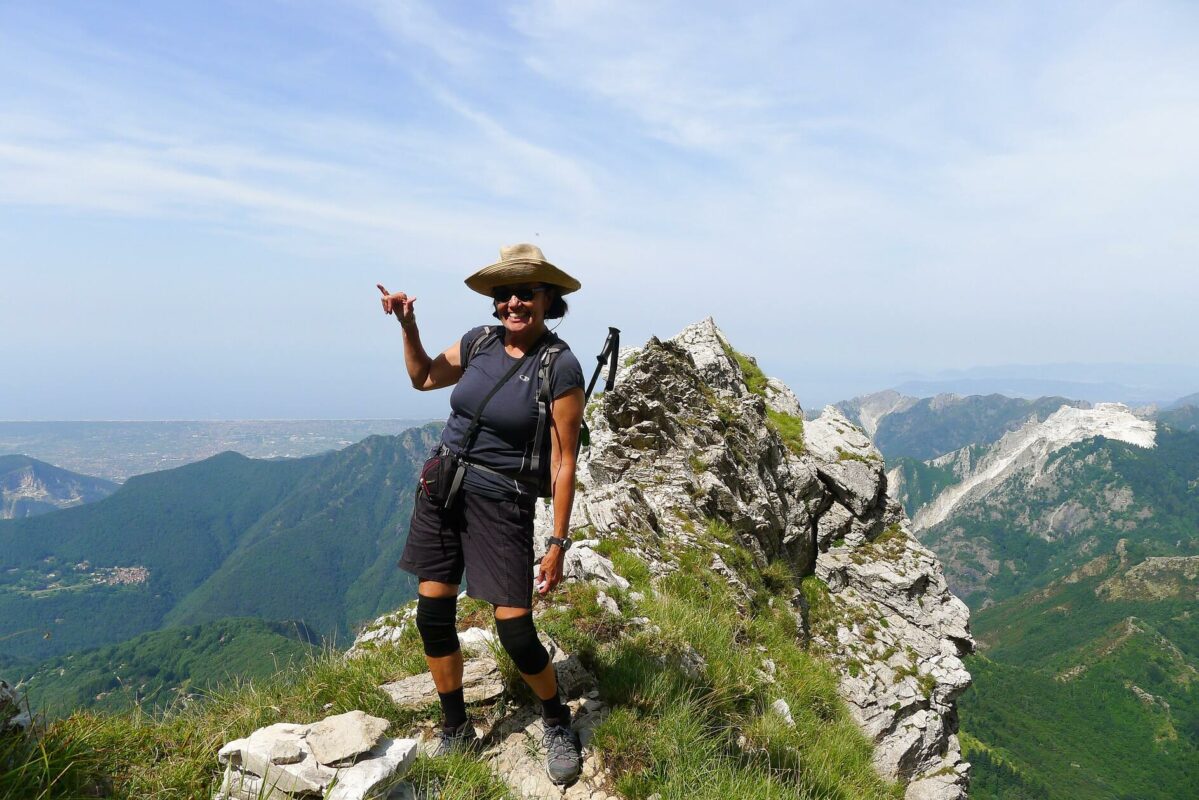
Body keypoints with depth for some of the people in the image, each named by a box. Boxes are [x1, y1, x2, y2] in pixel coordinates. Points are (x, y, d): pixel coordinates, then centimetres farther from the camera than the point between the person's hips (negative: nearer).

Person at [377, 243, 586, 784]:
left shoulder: (561, 367, -13)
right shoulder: (480, 342, 3)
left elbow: (563, 461, -12)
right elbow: (423, 378, 22)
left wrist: (559, 543, -12)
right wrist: (407, 325, 7)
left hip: (502, 502, -5)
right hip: (441, 487, 6)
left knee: (516, 632, -5)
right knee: (432, 617, 7)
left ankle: (558, 725, 25)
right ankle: (455, 732, 29)